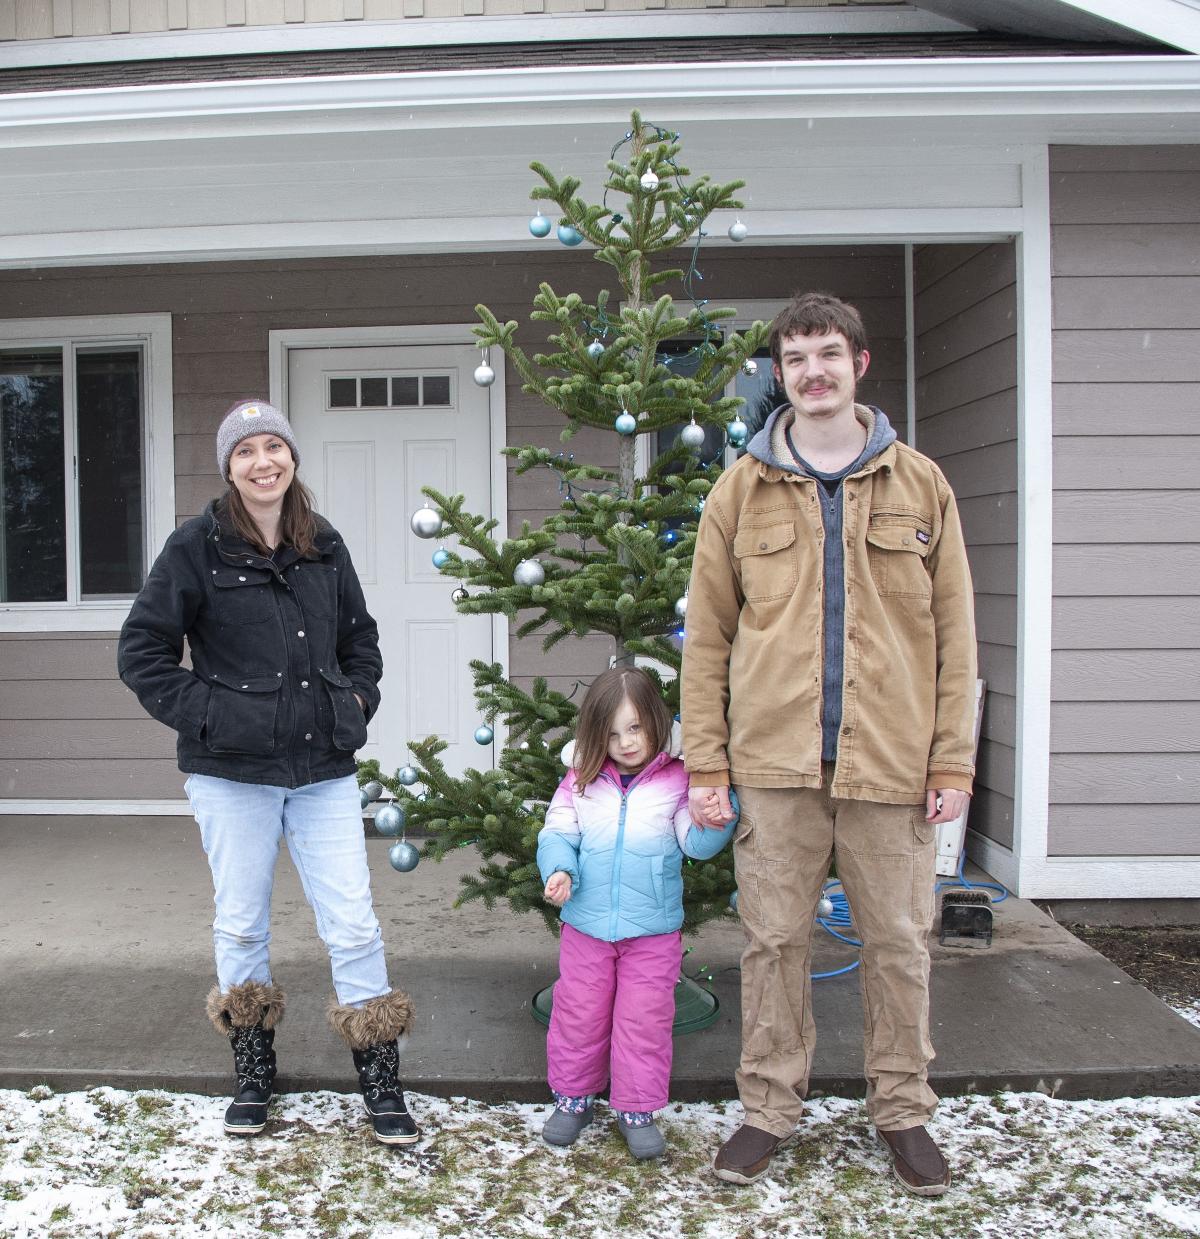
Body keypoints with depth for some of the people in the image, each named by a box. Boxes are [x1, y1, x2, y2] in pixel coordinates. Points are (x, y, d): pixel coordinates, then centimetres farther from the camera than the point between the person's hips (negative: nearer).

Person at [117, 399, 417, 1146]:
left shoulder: (325, 545, 6)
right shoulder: (198, 546, -6)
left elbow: (361, 637, 18)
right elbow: (143, 650, -3)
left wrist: (358, 701, 4)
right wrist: (199, 713, -11)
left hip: (324, 768, 2)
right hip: (233, 773, -2)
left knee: (354, 926, 2)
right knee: (242, 925, 12)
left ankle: (381, 1081, 14)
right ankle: (254, 1069, 32)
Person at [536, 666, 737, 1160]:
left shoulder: (676, 780, -5)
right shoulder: (581, 780, 0)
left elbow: (696, 843, -8)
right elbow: (557, 833, 0)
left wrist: (715, 822, -29)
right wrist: (559, 870, -18)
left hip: (653, 932, -1)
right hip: (586, 927, 2)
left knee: (644, 1018, 6)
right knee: (579, 1013, 13)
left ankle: (638, 1108, 23)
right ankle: (573, 1097, 32)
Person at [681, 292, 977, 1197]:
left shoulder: (921, 485, 6)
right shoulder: (742, 491, 6)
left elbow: (953, 634, 5)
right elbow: (707, 637, 5)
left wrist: (953, 760, -1)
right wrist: (706, 764, -1)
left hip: (891, 764, 0)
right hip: (775, 760, 0)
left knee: (899, 942, 9)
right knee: (775, 937, 8)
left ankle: (903, 1110, 28)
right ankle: (770, 1109, 24)